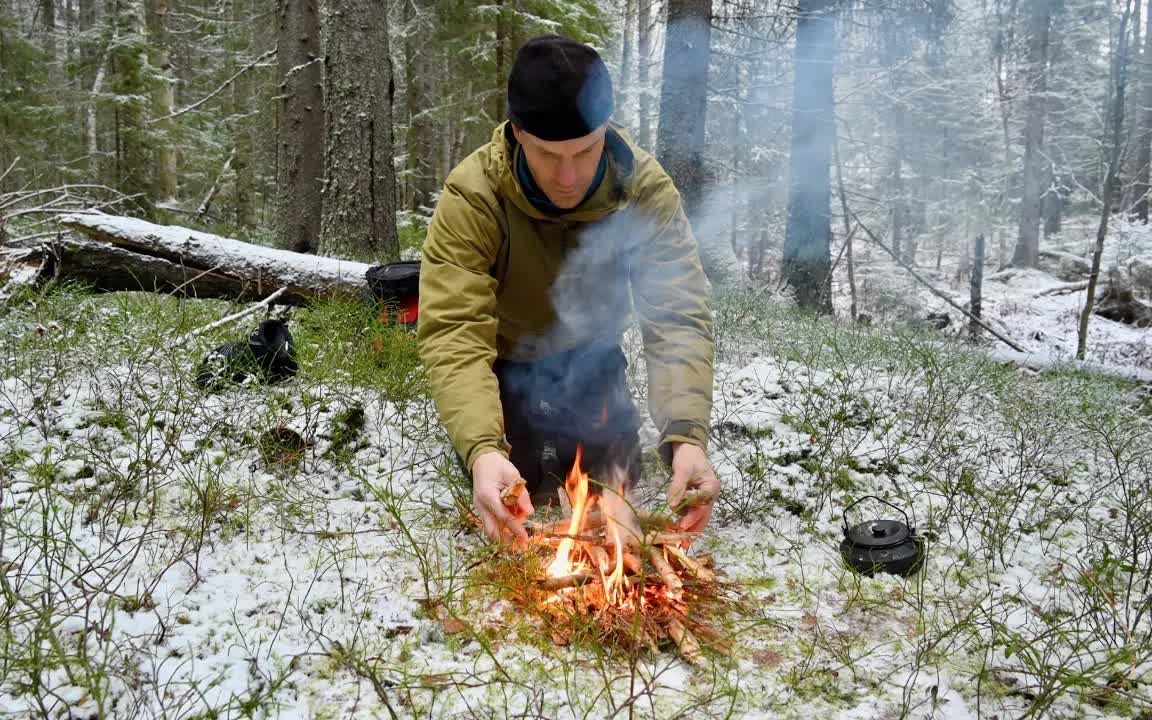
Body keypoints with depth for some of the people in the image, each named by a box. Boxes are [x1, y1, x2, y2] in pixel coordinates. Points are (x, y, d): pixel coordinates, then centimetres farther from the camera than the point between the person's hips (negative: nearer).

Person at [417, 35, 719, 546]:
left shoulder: (646, 188, -26)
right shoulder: (472, 197, -32)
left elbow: (678, 317, -33)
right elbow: (454, 332, -40)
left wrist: (686, 435, -49)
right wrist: (482, 448, -57)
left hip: (592, 369, 2)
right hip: (507, 373, -2)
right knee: (509, 521, 0)